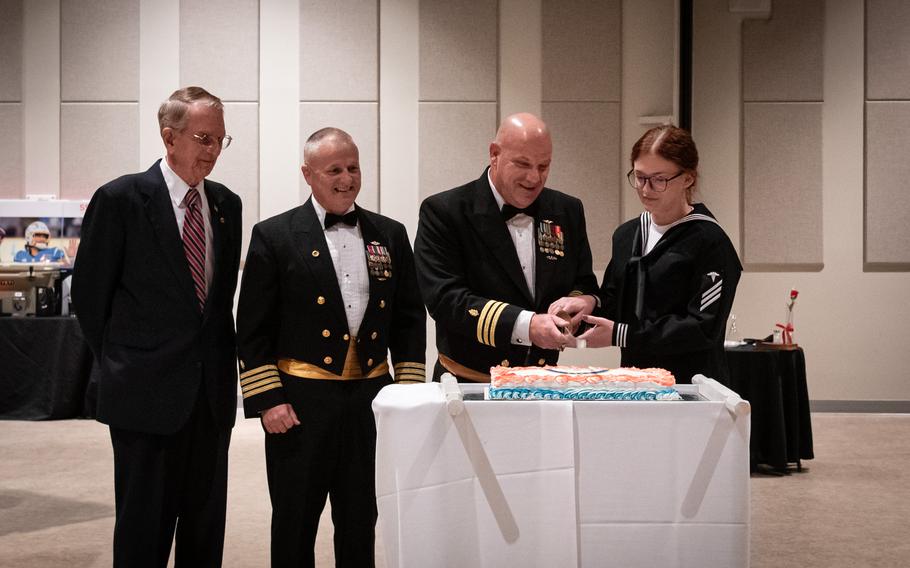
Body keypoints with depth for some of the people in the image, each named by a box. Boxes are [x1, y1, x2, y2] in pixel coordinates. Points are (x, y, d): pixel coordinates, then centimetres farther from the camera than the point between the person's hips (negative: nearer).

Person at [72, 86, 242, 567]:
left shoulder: (226, 204, 8)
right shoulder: (120, 199, -8)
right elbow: (89, 292, -2)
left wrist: (220, 360, 11)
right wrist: (116, 363, 3)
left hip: (212, 389, 5)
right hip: (146, 391, -5)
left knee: (206, 525, 12)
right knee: (144, 527, 5)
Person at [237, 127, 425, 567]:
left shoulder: (390, 235, 9)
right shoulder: (274, 236, -1)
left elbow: (409, 319, 11)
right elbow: (252, 329, -3)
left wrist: (409, 393, 5)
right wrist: (267, 400, -9)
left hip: (371, 396, 3)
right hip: (300, 402, -3)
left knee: (361, 523, 13)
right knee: (294, 524, 9)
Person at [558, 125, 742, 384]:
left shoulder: (709, 242, -11)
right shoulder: (626, 235, 12)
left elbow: (703, 329, -16)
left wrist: (622, 334, -19)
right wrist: (585, 306, -7)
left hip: (692, 387, -6)